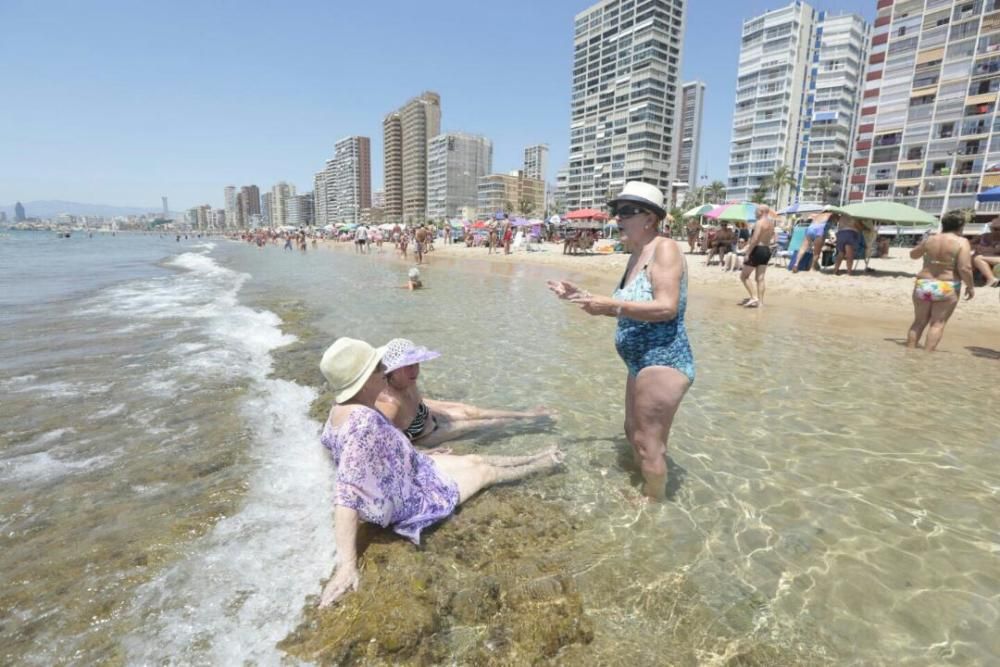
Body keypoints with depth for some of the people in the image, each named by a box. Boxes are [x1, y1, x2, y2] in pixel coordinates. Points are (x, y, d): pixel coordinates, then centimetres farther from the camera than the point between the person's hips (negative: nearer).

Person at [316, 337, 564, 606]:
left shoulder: (342, 408, -8)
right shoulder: (364, 421, -39)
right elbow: (347, 494, -40)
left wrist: (418, 456, 17)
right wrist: (347, 565, -38)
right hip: (408, 501, -8)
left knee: (473, 460, 16)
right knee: (484, 471, 9)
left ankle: (532, 458, 39)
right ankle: (538, 466, 37)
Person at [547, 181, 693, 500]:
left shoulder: (665, 249, -16)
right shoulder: (636, 256, 12)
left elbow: (667, 307, -26)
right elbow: (626, 310, 19)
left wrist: (611, 305, -28)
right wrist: (581, 296, 13)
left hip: (663, 360, -10)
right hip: (641, 362, 11)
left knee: (648, 442, 1)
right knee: (634, 433, 23)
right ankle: (649, 494, 45)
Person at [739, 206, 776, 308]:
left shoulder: (759, 222, -13)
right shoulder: (771, 223, 15)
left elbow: (755, 239, -21)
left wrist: (747, 253, -20)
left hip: (757, 250, -8)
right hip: (767, 250, 8)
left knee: (744, 276, 1)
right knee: (760, 278, 8)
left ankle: (754, 297, -8)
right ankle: (760, 302, 7)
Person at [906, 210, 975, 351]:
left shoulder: (930, 240, 4)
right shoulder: (961, 242, -8)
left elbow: (913, 254, 22)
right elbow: (964, 268, -15)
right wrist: (970, 286, -2)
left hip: (923, 284, 4)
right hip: (946, 288, -4)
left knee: (919, 321, 13)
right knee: (938, 323, 1)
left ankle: (909, 350, 14)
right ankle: (927, 354, -4)